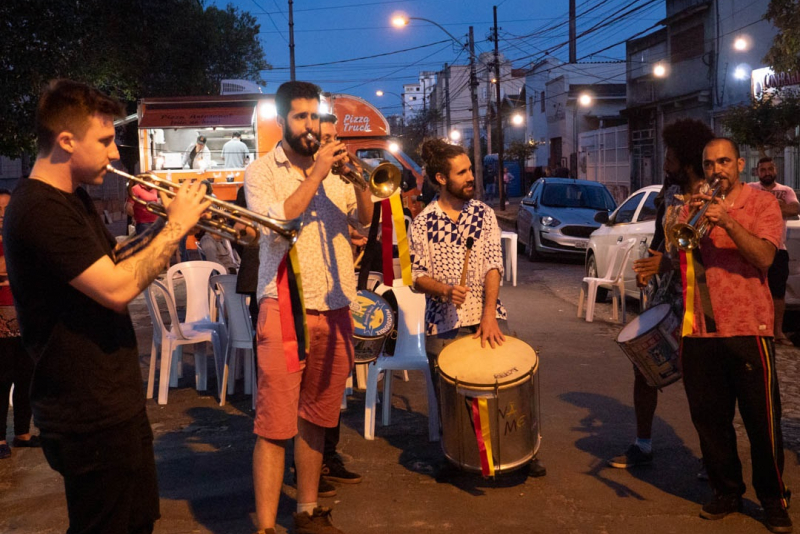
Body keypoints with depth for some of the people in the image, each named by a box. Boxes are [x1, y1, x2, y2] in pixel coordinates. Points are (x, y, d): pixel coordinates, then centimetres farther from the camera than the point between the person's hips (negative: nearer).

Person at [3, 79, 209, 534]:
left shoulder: (73, 198, 11)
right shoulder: (40, 210, -22)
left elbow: (114, 258, 19)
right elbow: (117, 289, -28)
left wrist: (167, 224, 3)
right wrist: (175, 227, -17)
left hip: (115, 402, 10)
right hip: (91, 414, -10)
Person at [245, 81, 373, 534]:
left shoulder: (332, 167, 16)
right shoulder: (262, 171, 2)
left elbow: (364, 221, 8)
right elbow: (276, 221, -15)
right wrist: (316, 175, -12)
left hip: (335, 310, 5)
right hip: (286, 308, -5)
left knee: (315, 419, 13)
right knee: (276, 425, -7)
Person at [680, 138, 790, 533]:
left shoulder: (762, 203, 2)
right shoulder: (694, 206, 12)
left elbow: (764, 257, -12)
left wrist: (727, 222, -21)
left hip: (747, 328, -3)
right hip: (700, 329, 4)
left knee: (762, 421, 2)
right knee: (710, 418, 10)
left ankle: (774, 500, 18)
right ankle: (726, 492, 25)